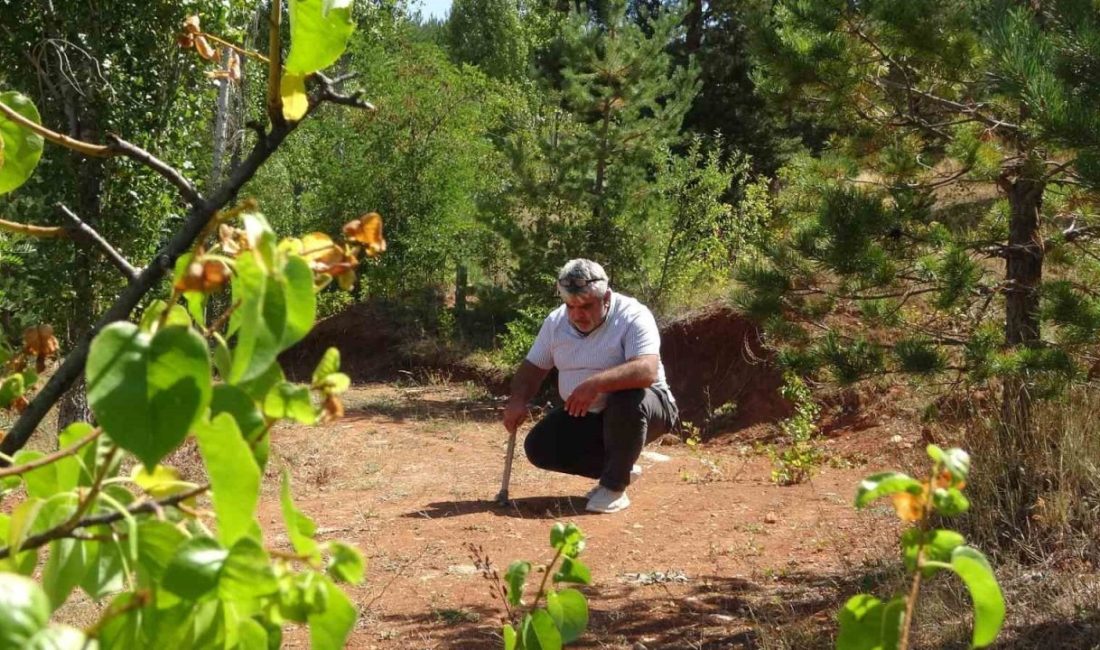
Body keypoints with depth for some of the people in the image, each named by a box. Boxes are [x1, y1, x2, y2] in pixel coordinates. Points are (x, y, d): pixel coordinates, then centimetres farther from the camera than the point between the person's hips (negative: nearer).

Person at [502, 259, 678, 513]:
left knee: (628, 399, -39)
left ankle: (614, 487, -18)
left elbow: (647, 370, -37)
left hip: (642, 408, -6)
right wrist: (518, 400, -17)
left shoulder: (632, 317, -23)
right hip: (584, 417, 6)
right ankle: (619, 468, 7)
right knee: (539, 447, -10)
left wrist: (596, 383, -49)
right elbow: (533, 367, 4)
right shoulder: (556, 322, -2)